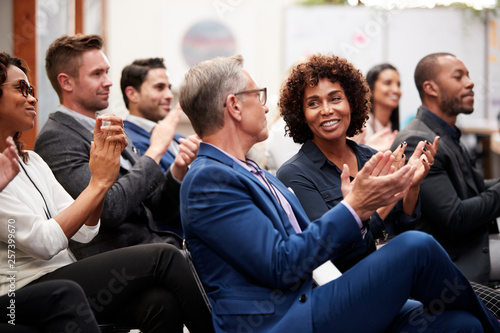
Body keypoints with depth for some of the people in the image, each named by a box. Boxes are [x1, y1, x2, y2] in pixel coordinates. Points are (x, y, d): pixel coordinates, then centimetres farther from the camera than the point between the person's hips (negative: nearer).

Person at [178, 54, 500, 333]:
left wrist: (358, 206, 2)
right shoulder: (207, 179, -11)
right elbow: (281, 266, -17)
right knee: (417, 247, -12)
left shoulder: (258, 177, 20)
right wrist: (353, 208, -13)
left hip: (305, 307, 9)